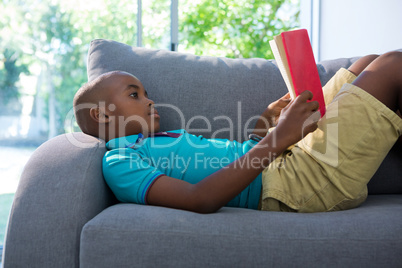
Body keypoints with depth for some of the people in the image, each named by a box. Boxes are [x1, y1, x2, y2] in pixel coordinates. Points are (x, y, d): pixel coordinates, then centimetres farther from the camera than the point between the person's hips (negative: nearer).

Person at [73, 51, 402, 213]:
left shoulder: (162, 139, 22)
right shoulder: (120, 162, -8)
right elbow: (201, 200, -25)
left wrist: (267, 120, 9)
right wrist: (277, 139, -29)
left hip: (288, 161, 10)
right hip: (293, 186, -10)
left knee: (371, 63, 17)